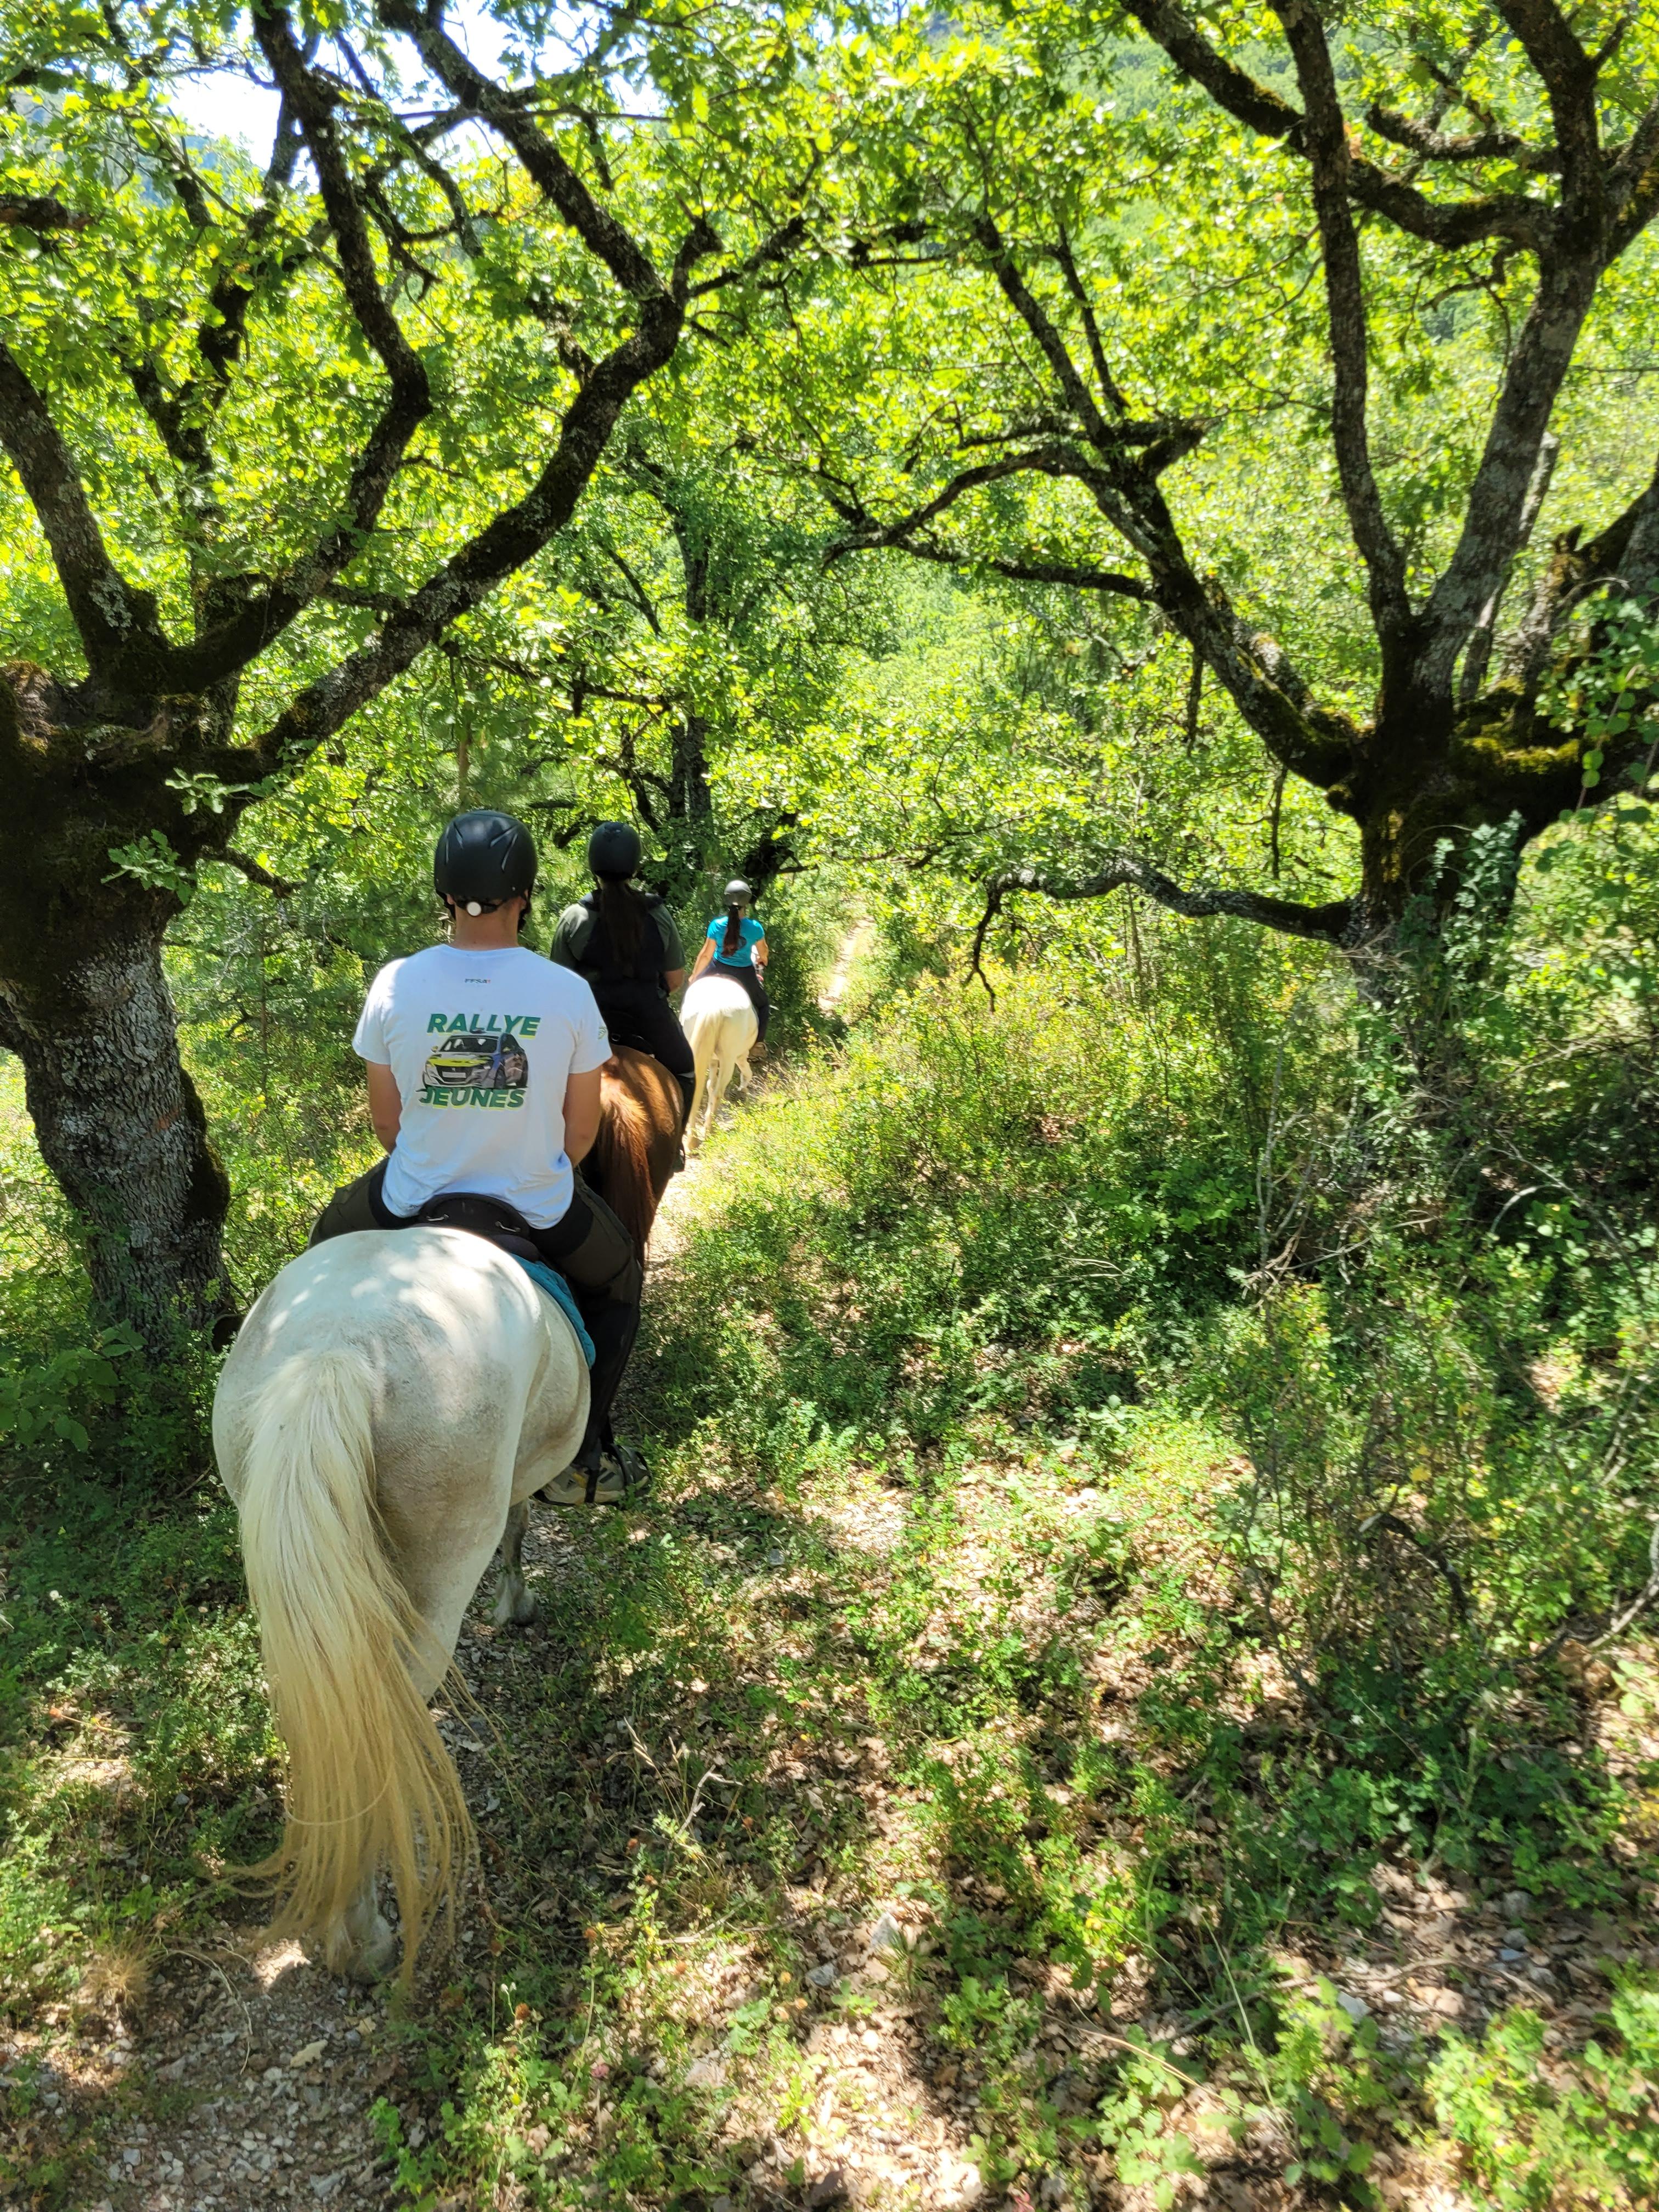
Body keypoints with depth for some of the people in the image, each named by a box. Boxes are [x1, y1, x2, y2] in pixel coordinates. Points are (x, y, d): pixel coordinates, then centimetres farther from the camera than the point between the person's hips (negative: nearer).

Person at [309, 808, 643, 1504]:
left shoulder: (395, 983, -12)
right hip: (538, 1207, -1)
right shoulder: (568, 992, -15)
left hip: (413, 1205, 1)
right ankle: (579, 1456, 28)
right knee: (618, 1277, 30)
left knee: (331, 1238, 35)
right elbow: (582, 1129, -5)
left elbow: (384, 1120, -1)